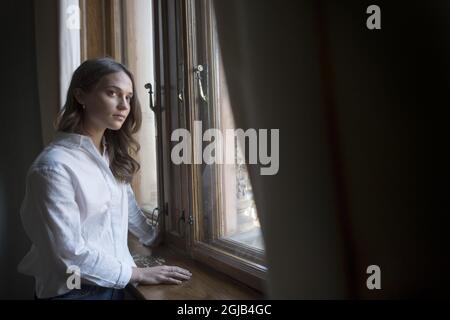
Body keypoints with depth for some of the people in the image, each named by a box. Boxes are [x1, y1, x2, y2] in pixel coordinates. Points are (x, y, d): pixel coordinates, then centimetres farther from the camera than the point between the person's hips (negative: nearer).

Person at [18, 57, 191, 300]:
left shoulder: (112, 154, 2)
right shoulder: (54, 166, -22)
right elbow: (69, 251, -22)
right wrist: (137, 274, -15)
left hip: (112, 284, 7)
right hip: (73, 290, -7)